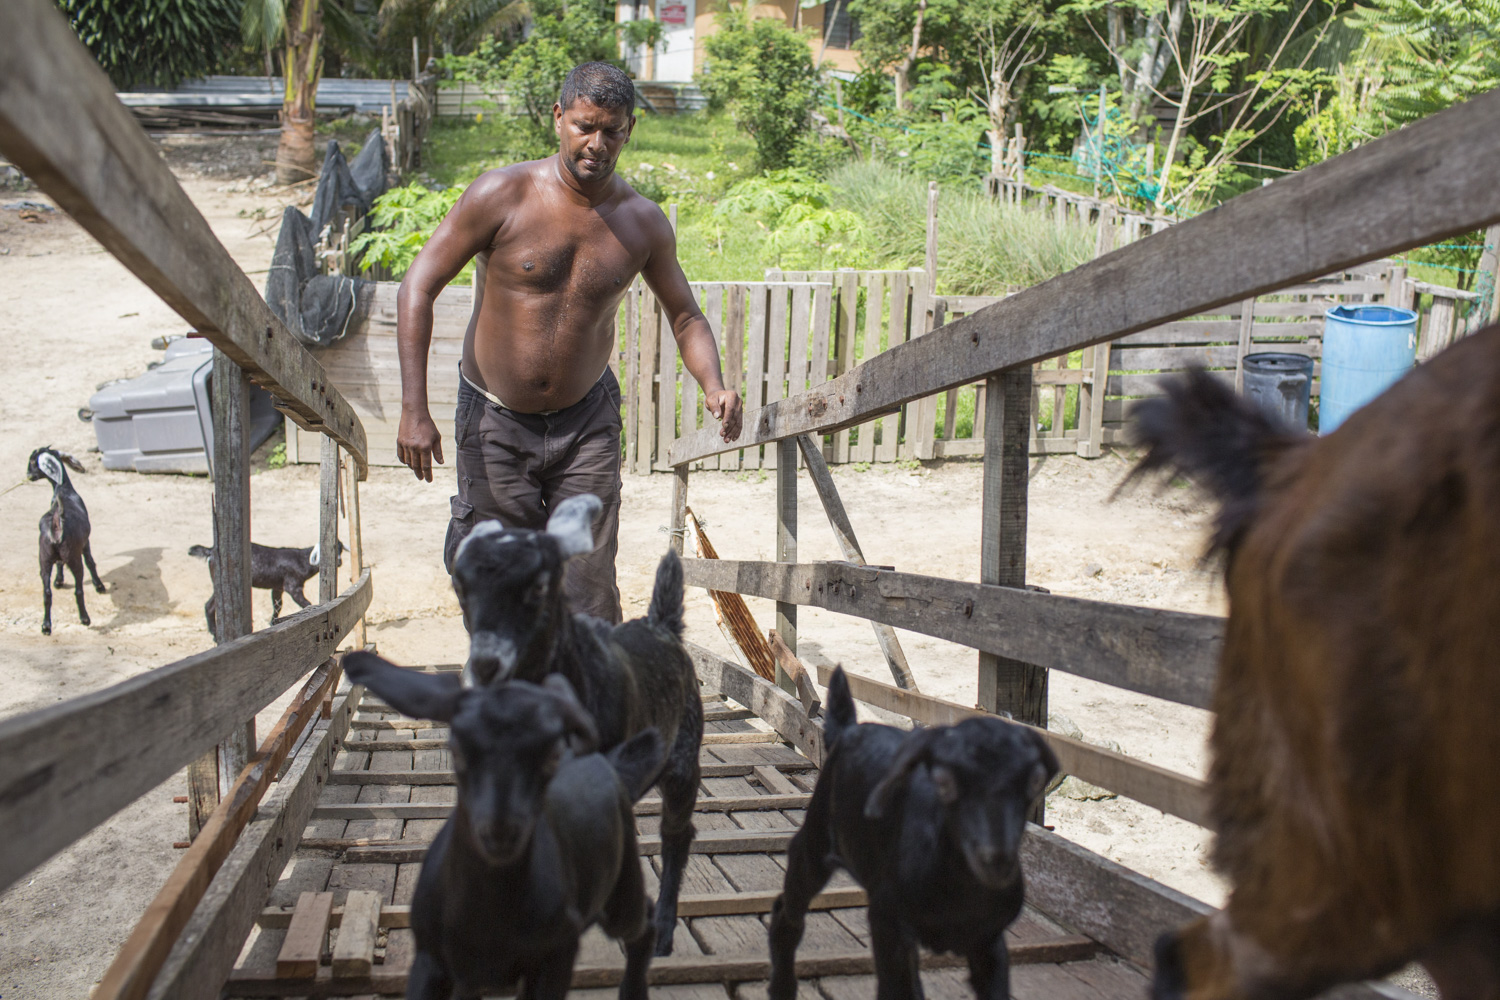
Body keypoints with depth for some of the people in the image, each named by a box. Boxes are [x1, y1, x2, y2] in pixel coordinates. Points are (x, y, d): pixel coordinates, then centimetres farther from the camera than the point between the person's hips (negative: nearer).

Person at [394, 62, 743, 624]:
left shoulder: (643, 223, -4)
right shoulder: (502, 196, -13)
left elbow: (685, 316, 8)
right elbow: (417, 290, -10)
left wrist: (713, 386, -13)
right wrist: (414, 410, -17)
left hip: (586, 421, 1)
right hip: (493, 421, -1)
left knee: (589, 583, -3)